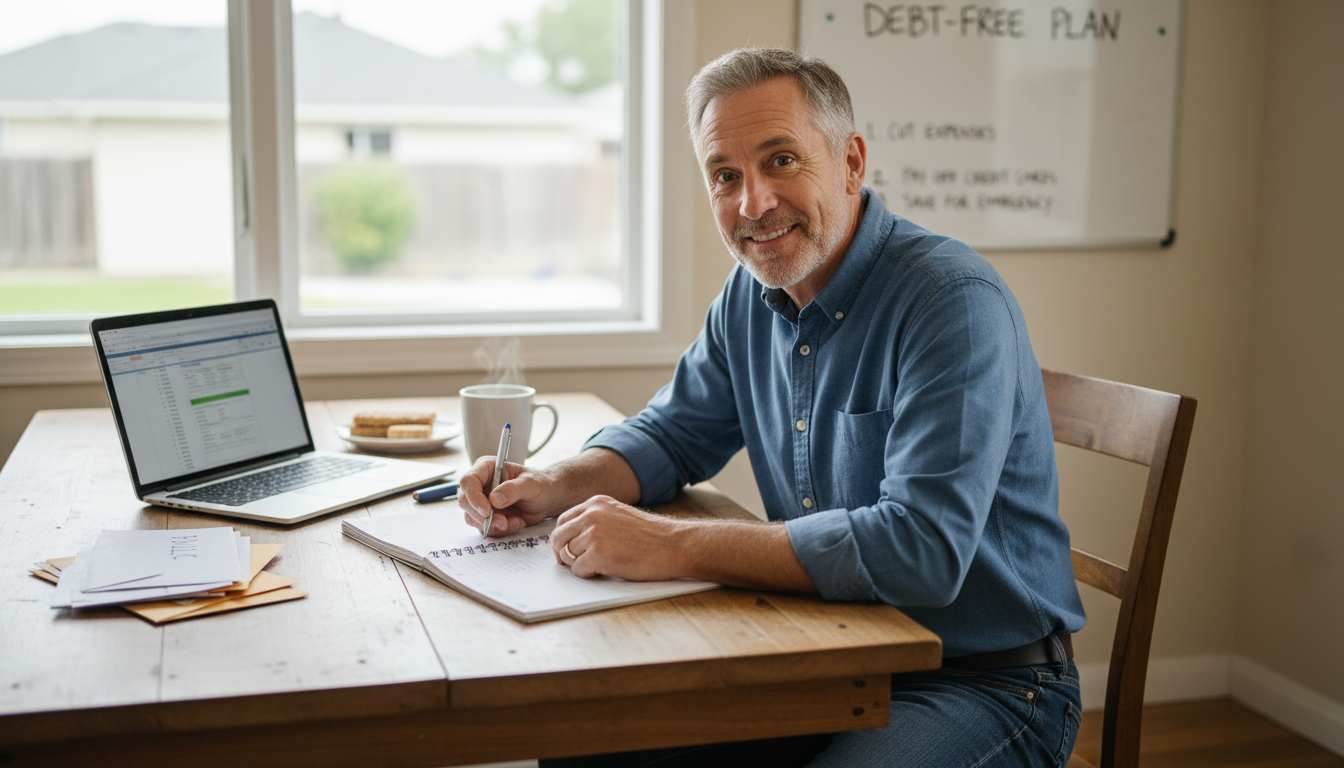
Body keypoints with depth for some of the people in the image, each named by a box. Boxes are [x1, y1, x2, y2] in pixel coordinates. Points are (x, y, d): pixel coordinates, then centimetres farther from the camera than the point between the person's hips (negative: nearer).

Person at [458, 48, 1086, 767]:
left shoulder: (955, 300, -22)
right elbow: (673, 434, 16)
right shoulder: (750, 292, 2)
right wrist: (558, 485, -6)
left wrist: (672, 545, -30)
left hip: (984, 681, -6)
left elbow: (922, 549, -33)